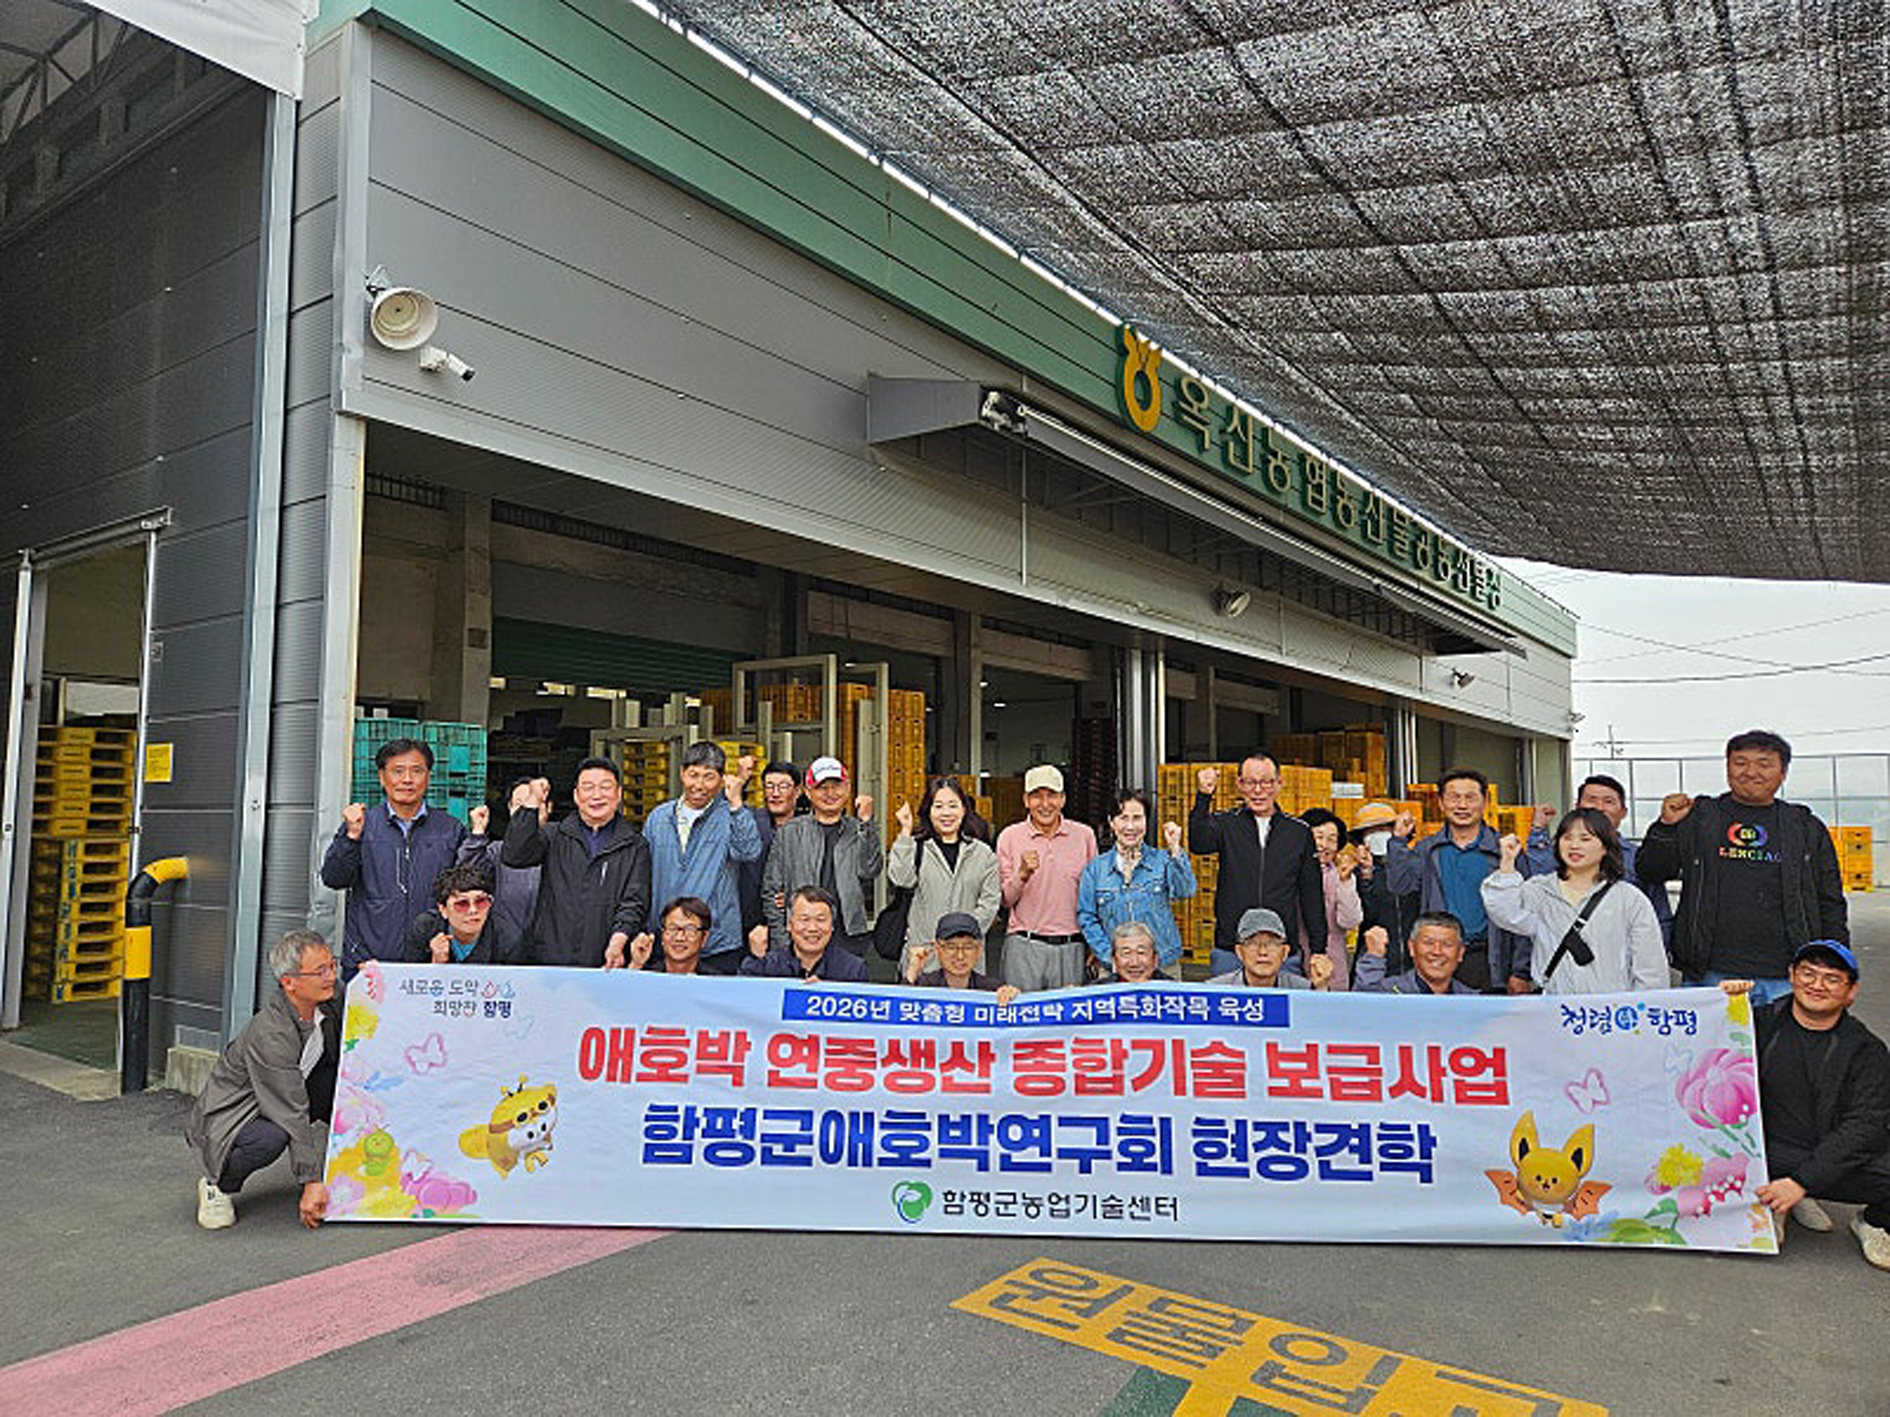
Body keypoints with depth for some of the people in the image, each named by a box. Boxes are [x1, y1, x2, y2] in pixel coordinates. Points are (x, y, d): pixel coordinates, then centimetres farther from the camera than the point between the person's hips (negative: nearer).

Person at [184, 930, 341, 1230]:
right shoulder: (268, 1034, -30)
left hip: (282, 1102, 7)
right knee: (272, 1136, -36)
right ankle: (217, 1186, -5)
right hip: (226, 1119, -7)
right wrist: (311, 1182, -26)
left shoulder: (327, 1008, -9)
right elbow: (293, 1114, -29)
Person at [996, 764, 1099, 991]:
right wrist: (1023, 874, -16)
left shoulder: (1084, 836, 7)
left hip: (1072, 948, 1)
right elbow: (1005, 900, 2)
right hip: (1023, 947, -1)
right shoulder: (1009, 837, 3)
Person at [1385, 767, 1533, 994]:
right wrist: (1399, 840, -9)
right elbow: (1400, 885, -2)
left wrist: (1520, 973, -2)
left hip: (1488, 962, -1)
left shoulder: (1504, 851, 4)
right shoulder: (1426, 850, 11)